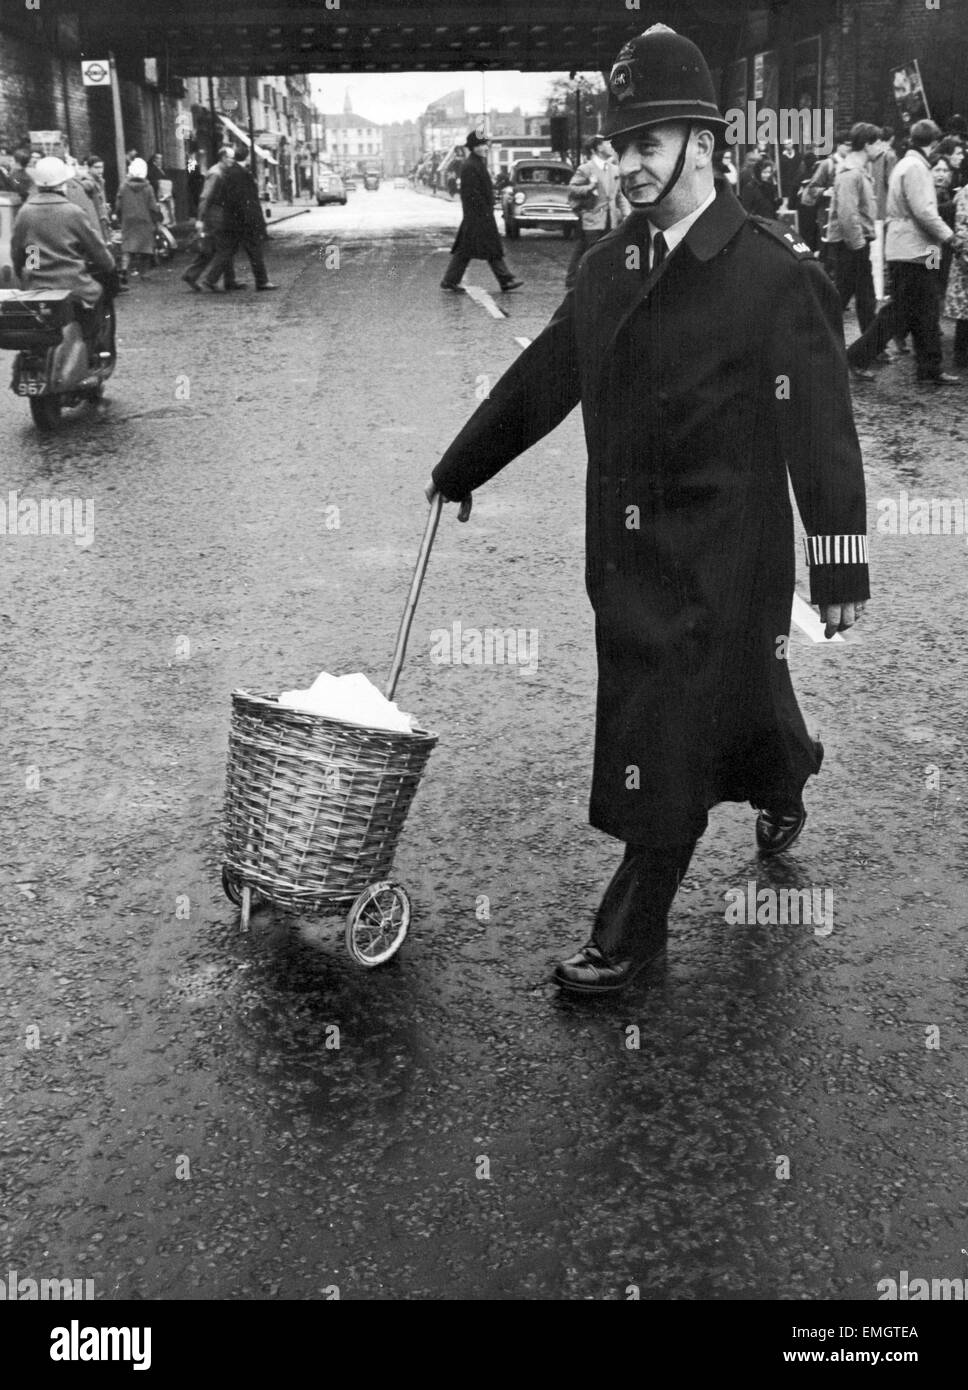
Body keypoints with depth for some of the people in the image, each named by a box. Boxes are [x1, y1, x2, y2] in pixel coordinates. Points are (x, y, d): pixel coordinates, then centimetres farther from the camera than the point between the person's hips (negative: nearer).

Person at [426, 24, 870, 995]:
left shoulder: (777, 273, -11)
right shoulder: (610, 263, 7)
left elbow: (821, 429, -11)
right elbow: (541, 378, 16)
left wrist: (838, 565, -12)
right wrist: (462, 468, 21)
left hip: (723, 550, -5)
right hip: (624, 542, 6)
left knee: (673, 731, -3)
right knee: (731, 688, 18)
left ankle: (633, 929, 9)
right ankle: (781, 787, 50)